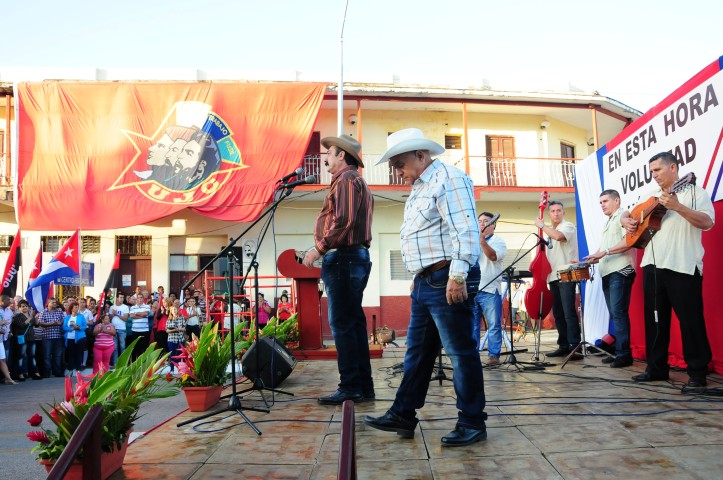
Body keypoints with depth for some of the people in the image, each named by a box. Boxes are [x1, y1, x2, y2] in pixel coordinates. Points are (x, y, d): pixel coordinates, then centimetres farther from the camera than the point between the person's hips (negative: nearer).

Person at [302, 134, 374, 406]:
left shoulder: (346, 179, -7)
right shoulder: (356, 180, 24)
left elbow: (343, 221, -21)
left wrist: (320, 248, -16)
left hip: (343, 258, -10)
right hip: (357, 256, 10)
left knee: (342, 324, -8)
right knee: (354, 322, 10)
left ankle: (351, 387, -5)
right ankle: (363, 385, 14)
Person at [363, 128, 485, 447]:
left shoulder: (447, 179, -9)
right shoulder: (420, 188, 21)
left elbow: (465, 229, -19)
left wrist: (458, 276, -24)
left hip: (447, 280, -10)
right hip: (425, 282, 10)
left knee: (461, 352, -1)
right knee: (417, 352, 14)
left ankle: (472, 423, 11)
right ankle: (403, 416, 23)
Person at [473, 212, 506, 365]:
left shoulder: (498, 241, 5)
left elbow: (493, 256, -15)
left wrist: (482, 240, -25)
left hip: (489, 289, -4)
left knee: (494, 325, -3)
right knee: (471, 324, 5)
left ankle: (493, 355, 3)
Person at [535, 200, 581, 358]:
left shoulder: (568, 226, -2)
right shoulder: (550, 230, 20)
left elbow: (558, 236, -25)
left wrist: (541, 225, -13)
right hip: (553, 277, 8)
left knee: (569, 312, -14)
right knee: (558, 313, 9)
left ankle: (574, 346, -15)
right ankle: (563, 346, 16)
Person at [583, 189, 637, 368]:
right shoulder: (607, 223, 24)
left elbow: (629, 241, -17)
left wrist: (604, 252, -20)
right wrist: (595, 258, 8)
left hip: (621, 272, -9)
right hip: (608, 273, 9)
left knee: (618, 312, -13)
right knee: (614, 314, 9)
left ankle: (624, 354, -11)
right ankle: (618, 351, 13)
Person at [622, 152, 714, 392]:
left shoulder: (694, 192, 1)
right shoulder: (650, 197, 18)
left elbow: (707, 222, -12)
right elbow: (627, 214, 28)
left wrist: (676, 206, -22)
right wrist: (627, 221, 4)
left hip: (683, 266, -6)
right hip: (652, 264, 6)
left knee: (690, 319, -4)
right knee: (654, 318, 9)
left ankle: (698, 373, 5)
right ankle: (656, 367, 18)